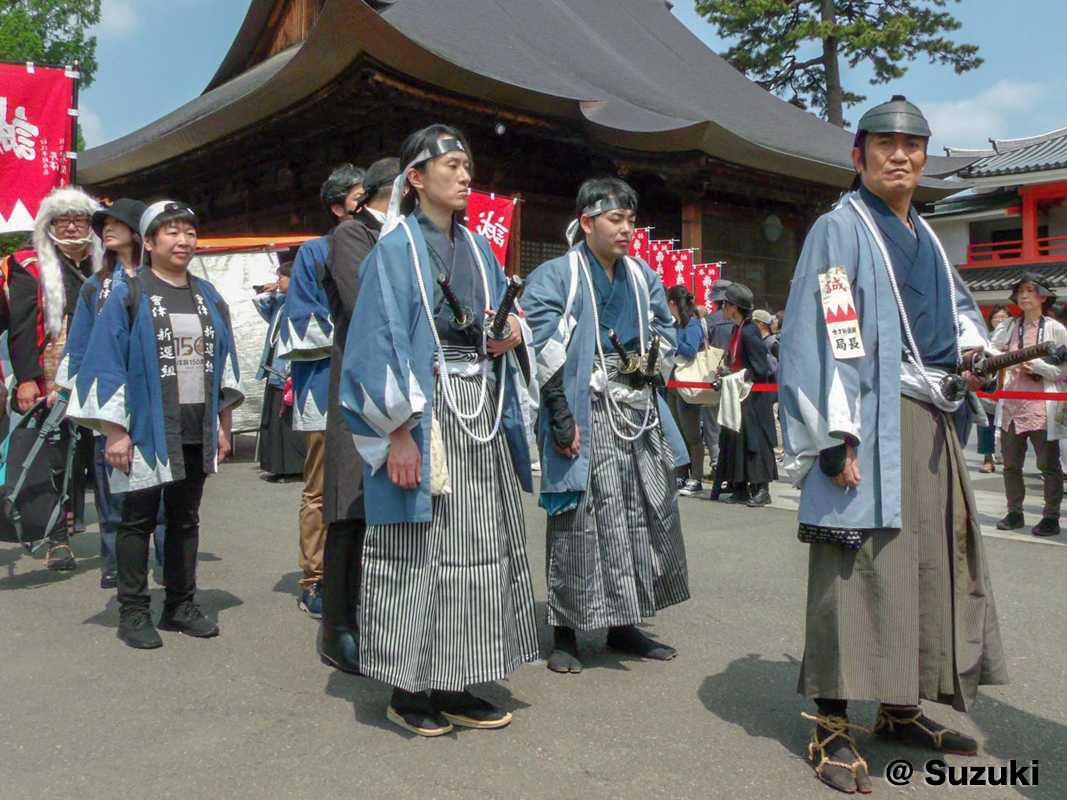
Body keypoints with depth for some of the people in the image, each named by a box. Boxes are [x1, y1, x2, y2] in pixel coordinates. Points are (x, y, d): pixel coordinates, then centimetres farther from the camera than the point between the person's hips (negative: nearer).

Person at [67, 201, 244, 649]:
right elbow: (106, 364, -5)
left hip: (197, 431, 4)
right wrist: (114, 431, -11)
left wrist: (224, 423, 10)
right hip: (147, 430, -4)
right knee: (138, 520, 3)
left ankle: (181, 606, 21)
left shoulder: (207, 297, 13)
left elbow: (224, 361, 15)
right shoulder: (128, 295, -1)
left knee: (186, 520, 10)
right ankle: (133, 613, 13)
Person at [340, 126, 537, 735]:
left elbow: (500, 324, 24)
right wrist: (398, 432, -18)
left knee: (480, 548, 7)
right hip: (423, 417, -7)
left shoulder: (478, 249, 16)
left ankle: (456, 686, 19)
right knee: (419, 550, -1)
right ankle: (409, 691, 13)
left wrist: (511, 335, -1)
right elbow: (379, 345, -10)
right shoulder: (396, 250, -4)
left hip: (481, 416, 7)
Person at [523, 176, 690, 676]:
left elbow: (664, 329, 26)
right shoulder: (554, 277, -3)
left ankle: (623, 626, 22)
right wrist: (560, 415, -17)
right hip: (585, 414, -6)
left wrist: (654, 368, 5)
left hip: (638, 411, 7)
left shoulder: (642, 276, 16)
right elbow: (543, 352, -10)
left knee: (646, 515, 8)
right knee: (577, 521, -4)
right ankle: (565, 633, 10)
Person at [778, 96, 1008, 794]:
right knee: (856, 566, -9)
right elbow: (821, 338, -12)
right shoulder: (839, 229, -2)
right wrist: (836, 436, -20)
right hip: (872, 424, -8)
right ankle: (833, 728, 0)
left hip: (932, 424, 8)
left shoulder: (925, 239, 22)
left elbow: (957, 309, 32)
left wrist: (972, 350, 8)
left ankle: (901, 709, 24)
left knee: (931, 561, 10)